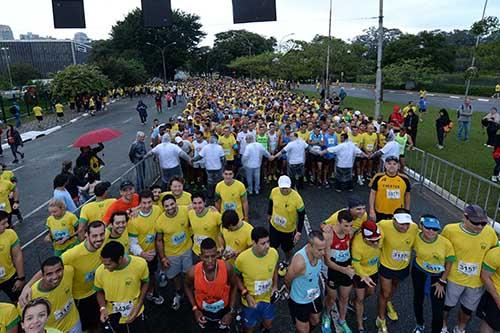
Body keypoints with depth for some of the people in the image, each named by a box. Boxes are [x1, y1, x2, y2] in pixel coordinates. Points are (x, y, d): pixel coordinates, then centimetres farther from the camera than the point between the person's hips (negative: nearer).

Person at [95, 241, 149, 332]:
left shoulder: (140, 264, -27)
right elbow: (99, 291, -3)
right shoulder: (100, 271, -24)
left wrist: (138, 307, -12)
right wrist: (102, 308, -19)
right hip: (112, 316, 1)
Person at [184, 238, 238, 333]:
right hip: (203, 312, 0)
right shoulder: (193, 272, -31)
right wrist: (195, 309, -12)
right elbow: (187, 286, -6)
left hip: (223, 310, 0)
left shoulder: (227, 267, -32)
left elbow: (234, 286, -10)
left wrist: (231, 311, -11)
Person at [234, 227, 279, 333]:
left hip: (268, 298, 3)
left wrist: (275, 285, -10)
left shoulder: (274, 253, -22)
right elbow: (237, 277, -11)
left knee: (268, 324, 27)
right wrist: (246, 294, -20)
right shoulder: (242, 258, -31)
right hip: (251, 300, -3)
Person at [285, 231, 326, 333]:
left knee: (315, 322, 31)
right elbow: (287, 281, -21)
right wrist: (295, 292, 0)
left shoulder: (319, 253, -24)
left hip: (315, 296, 6)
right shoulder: (299, 262, -40)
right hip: (300, 302, -6)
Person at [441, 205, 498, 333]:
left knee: (468, 308, 26)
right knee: (447, 305, 21)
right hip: (454, 278, -3)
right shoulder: (451, 230, -25)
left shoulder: (490, 232, -16)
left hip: (477, 281, 3)